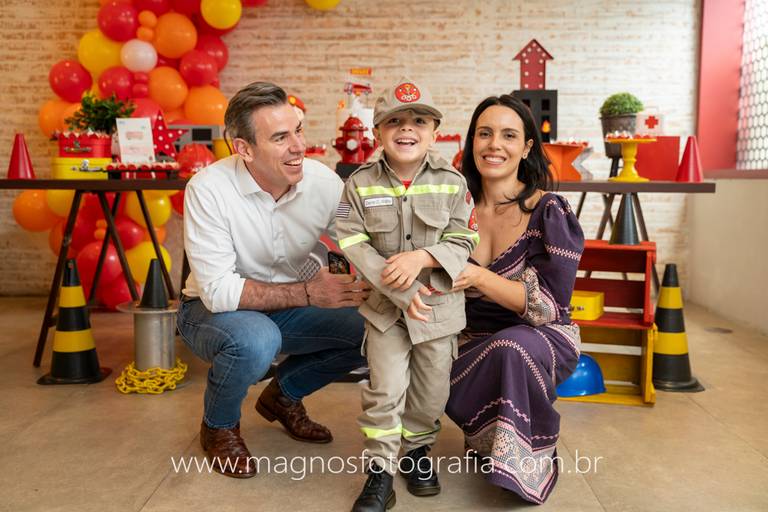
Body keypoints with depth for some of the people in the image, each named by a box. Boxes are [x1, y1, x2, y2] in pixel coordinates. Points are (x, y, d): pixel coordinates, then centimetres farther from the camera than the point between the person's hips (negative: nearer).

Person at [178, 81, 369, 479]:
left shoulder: (323, 182, -14)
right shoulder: (208, 189, -26)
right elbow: (219, 290, -29)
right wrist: (308, 293, -32)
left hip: (286, 310, 5)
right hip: (211, 311, -4)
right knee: (256, 338, -38)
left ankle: (283, 394, 14)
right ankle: (218, 427, -2)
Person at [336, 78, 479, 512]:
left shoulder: (452, 183, -5)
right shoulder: (361, 183, -7)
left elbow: (462, 242, -5)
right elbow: (354, 244, -12)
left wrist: (421, 257, -24)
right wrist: (400, 291, -19)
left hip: (439, 303, 2)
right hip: (385, 304, -1)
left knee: (432, 389, 13)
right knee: (386, 389, -3)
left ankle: (417, 450, 39)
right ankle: (381, 472, 14)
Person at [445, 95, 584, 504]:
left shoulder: (550, 212, -15)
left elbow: (550, 306, -20)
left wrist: (480, 277, -34)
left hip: (543, 339, -3)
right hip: (475, 342, 4)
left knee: (511, 348, -38)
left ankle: (535, 455, -8)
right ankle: (487, 438, 8)